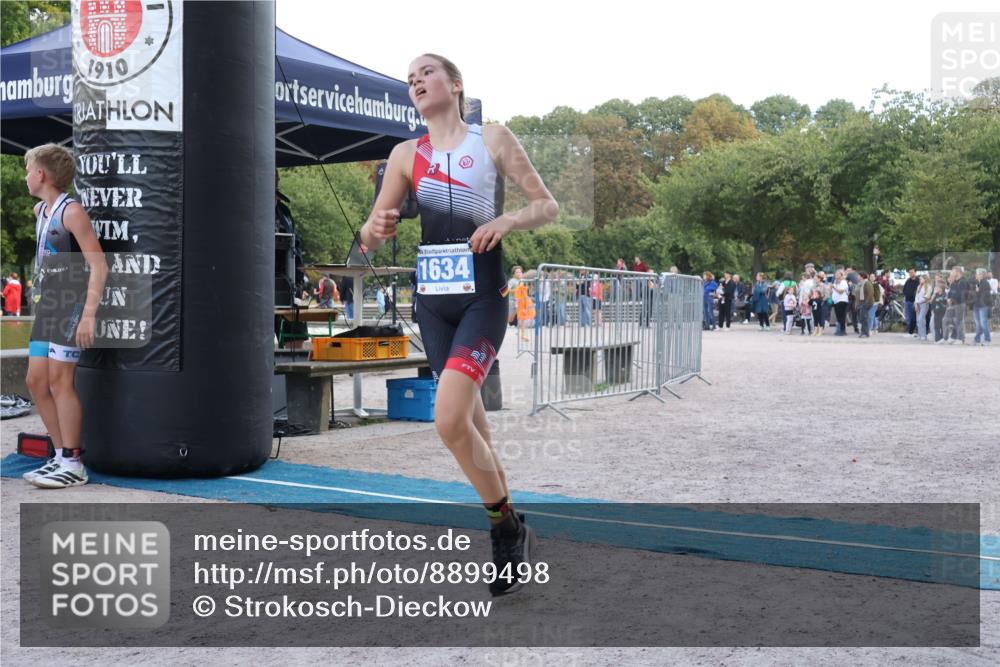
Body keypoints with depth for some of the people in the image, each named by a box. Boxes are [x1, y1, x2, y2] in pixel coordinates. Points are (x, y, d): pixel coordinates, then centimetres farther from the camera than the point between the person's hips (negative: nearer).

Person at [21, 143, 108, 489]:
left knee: (59, 379, -10)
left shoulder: (71, 211, -11)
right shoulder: (40, 210, 15)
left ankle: (73, 464, -4)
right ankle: (62, 455, 16)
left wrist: (89, 314, -23)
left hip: (72, 304, -9)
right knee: (36, 381, 7)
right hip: (47, 305, 9)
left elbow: (99, 265, -17)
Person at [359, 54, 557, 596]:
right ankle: (511, 535, 27)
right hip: (433, 299, 5)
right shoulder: (406, 155, 9)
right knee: (470, 422, 10)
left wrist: (507, 220, -17)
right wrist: (378, 227, -15)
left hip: (482, 296, -4)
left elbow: (548, 206, 3)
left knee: (449, 419, -20)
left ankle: (507, 528, 1)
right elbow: (369, 237, 9)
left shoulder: (492, 139, 1)